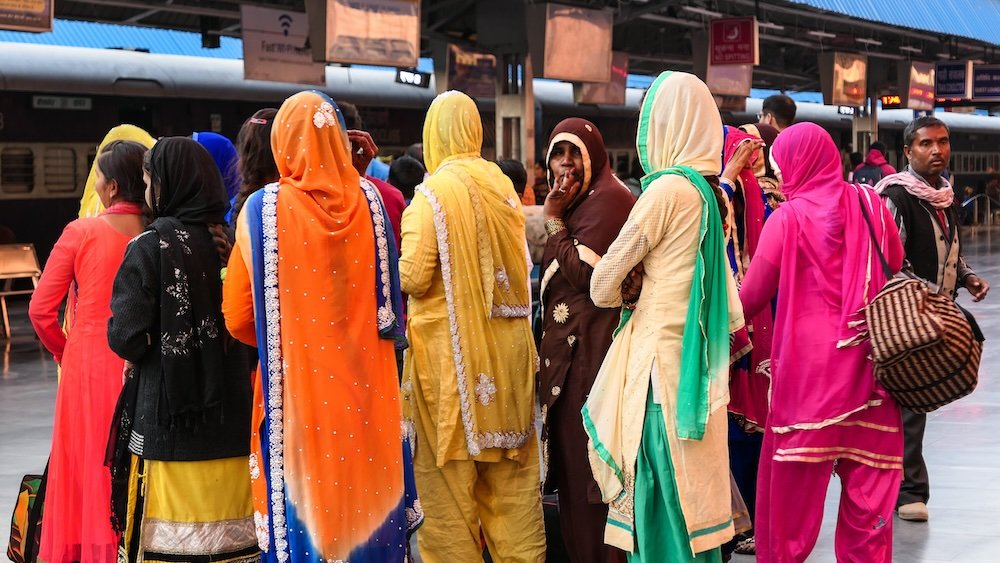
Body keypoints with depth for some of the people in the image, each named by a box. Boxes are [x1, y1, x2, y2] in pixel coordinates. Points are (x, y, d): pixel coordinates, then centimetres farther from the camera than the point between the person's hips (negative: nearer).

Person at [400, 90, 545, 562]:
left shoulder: (433, 193, -13)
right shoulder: (502, 185, 4)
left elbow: (412, 278, -15)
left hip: (451, 348, -5)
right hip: (506, 345, 5)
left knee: (450, 474, 5)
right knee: (511, 475, 12)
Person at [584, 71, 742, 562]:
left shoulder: (667, 189, -13)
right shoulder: (709, 192, 11)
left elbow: (604, 285, -9)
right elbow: (731, 313, 17)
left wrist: (625, 294, 11)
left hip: (660, 356, -8)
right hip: (700, 367, 8)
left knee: (662, 491, -4)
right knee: (694, 489, 12)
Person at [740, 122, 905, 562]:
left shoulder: (788, 217, -6)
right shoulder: (870, 203, 4)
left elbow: (750, 299, -3)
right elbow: (897, 265, 19)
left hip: (808, 362, -3)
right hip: (868, 359, 3)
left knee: (794, 482, 6)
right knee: (869, 479, 8)